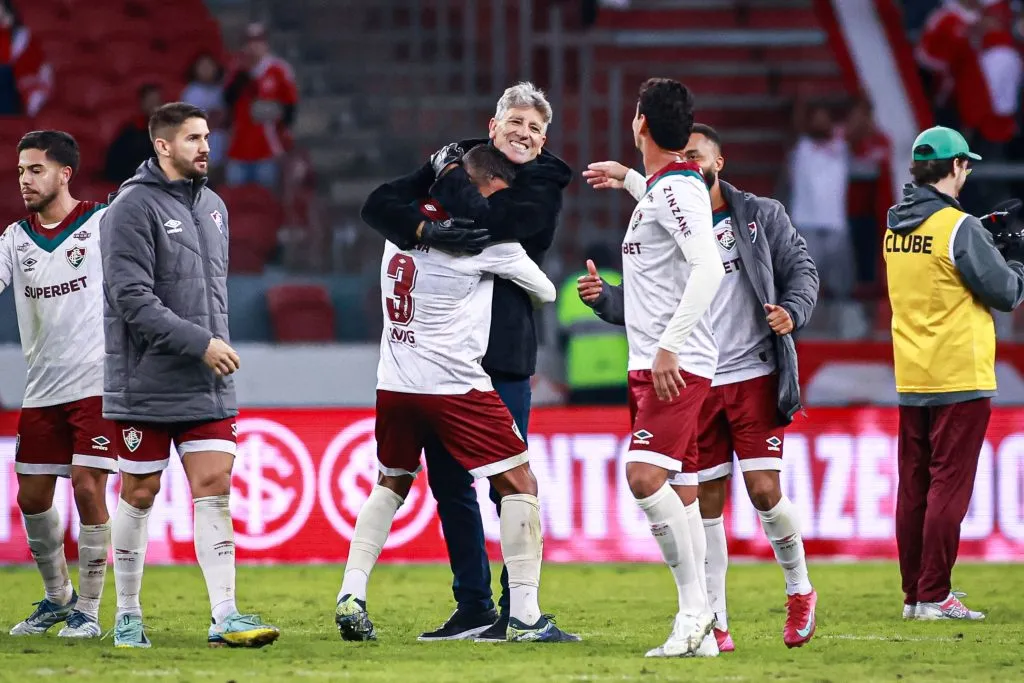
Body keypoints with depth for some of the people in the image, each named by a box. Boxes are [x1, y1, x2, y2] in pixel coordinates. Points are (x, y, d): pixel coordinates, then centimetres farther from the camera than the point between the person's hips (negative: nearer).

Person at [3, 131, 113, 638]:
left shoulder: (104, 223, -3)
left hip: (96, 383, -5)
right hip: (42, 388, 5)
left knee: (88, 490, -10)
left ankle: (88, 610, 0)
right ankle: (57, 597, 26)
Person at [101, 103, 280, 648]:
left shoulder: (213, 206, 13)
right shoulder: (132, 207, -11)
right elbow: (132, 298, -18)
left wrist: (219, 345, 15)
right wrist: (200, 343, -19)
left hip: (208, 388, 6)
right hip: (145, 387, -6)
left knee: (214, 488, -4)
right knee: (139, 495, 3)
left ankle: (225, 615, -8)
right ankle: (127, 616, 15)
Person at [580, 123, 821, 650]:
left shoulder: (761, 216, 3)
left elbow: (801, 271, 3)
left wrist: (792, 313, -17)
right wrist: (604, 298, -12)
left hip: (755, 377, -2)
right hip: (696, 386, 2)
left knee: (764, 491, -11)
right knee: (706, 503, 3)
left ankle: (799, 590, 13)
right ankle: (714, 622, 10)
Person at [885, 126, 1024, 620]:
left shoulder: (894, 228, 8)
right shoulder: (958, 228, -14)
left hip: (910, 381, 7)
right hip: (960, 377, -7)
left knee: (913, 488, 9)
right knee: (949, 487, -4)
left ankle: (914, 594, 13)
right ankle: (934, 597, -6)